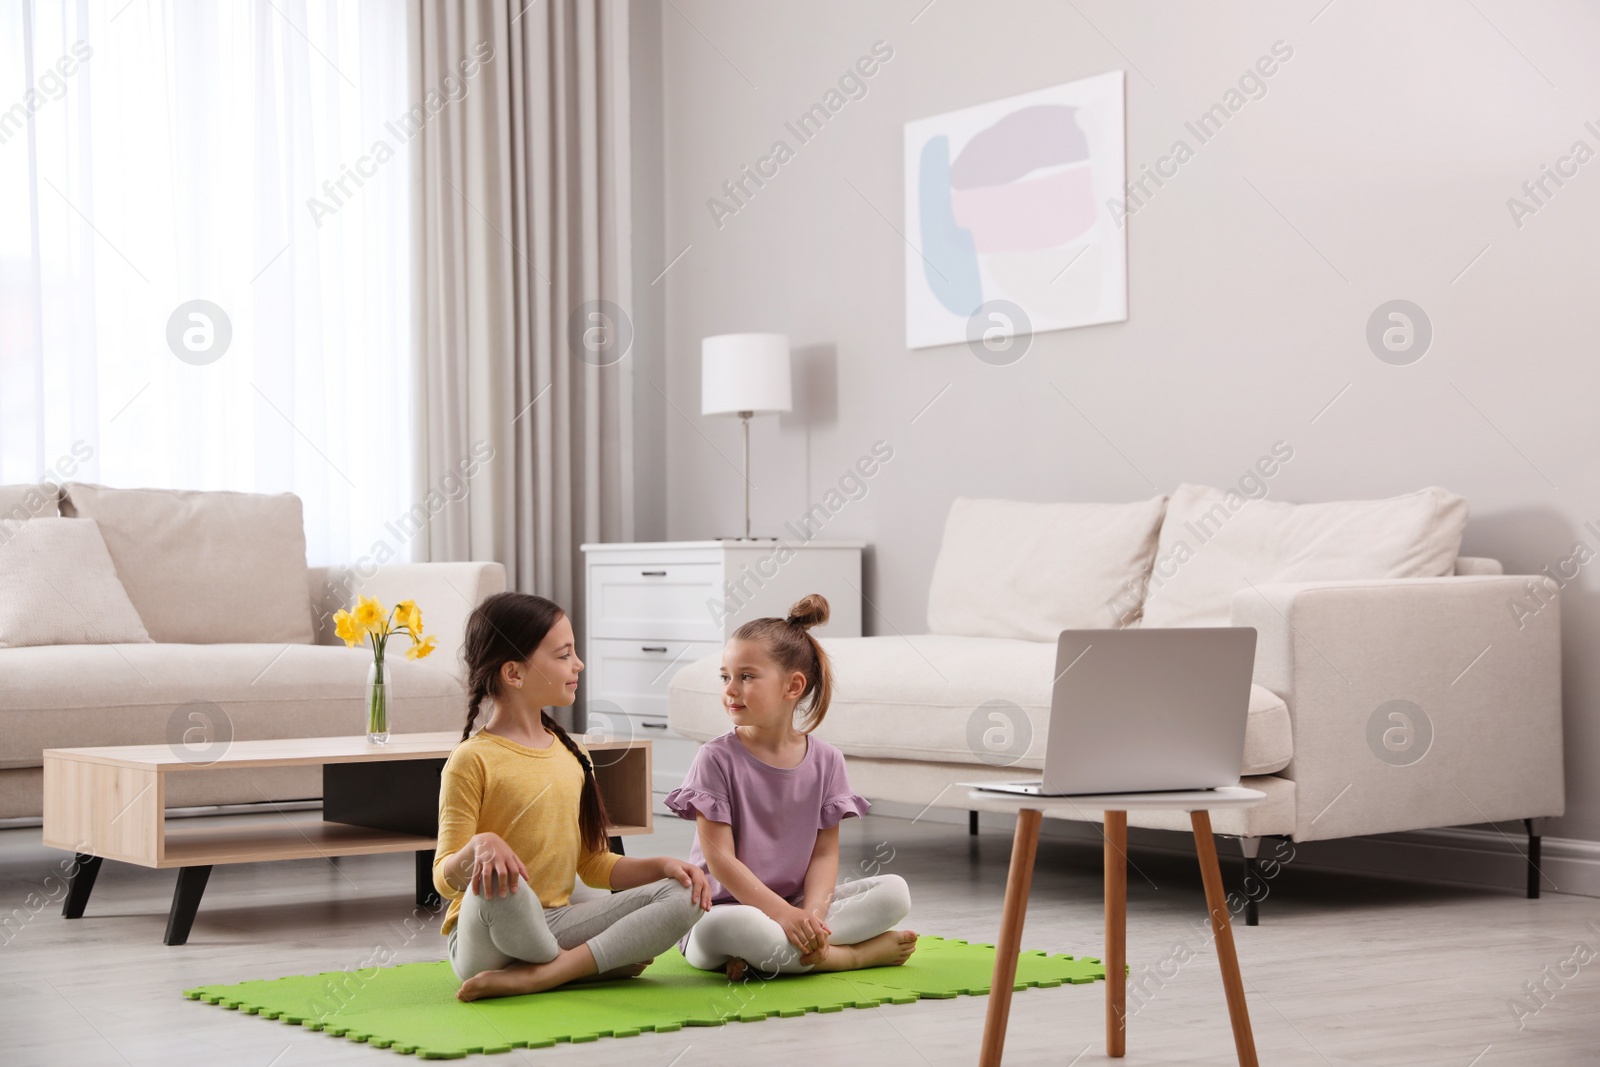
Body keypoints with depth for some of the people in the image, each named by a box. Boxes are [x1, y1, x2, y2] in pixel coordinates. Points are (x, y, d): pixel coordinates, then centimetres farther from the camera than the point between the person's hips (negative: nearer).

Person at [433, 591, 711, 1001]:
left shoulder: (572, 755, 13)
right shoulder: (473, 760, -8)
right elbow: (446, 879, -11)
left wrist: (660, 865, 2)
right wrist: (480, 847, -33)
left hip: (555, 923, 6)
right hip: (489, 937, -6)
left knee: (682, 895, -10)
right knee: (497, 881, -39)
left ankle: (534, 976, -22)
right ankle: (605, 961, -11)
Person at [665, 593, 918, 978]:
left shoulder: (825, 760, 3)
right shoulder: (717, 759, -7)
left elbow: (825, 853, 1)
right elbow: (720, 859, -13)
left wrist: (812, 914, -20)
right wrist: (785, 915, -23)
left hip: (796, 905, 5)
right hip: (726, 905, -4)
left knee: (894, 892, -13)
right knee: (721, 927, -40)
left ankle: (765, 954, -23)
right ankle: (856, 954, -23)